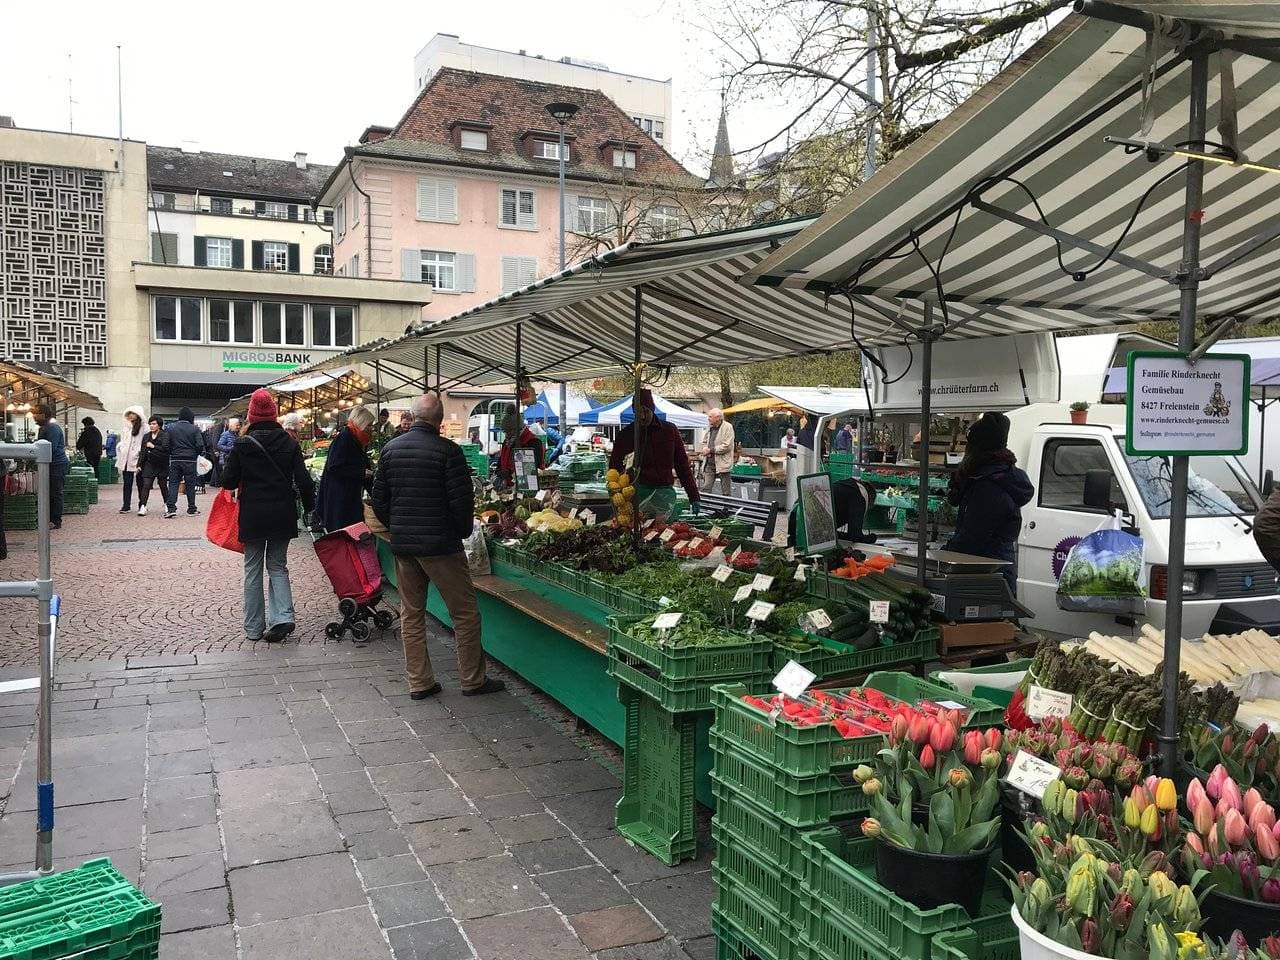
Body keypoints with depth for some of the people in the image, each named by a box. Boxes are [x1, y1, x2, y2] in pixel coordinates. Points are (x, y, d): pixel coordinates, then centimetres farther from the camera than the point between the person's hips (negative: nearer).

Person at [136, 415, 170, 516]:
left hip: (162, 465, -3)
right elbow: (142, 451, 13)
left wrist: (153, 446, -13)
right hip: (149, 464, 3)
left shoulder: (165, 436, -4)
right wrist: (139, 465, 8)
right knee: (146, 485, -7)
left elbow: (165, 448, -19)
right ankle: (143, 506, -11)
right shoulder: (146, 436, 12)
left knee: (163, 485, 7)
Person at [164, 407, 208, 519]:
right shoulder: (194, 429, -5)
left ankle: (171, 508, -7)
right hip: (190, 460, -2)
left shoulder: (170, 428, 2)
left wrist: (171, 453, 16)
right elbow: (200, 446, -9)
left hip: (175, 459, 2)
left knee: (173, 483, 5)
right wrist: (201, 452, 11)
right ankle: (191, 509, 12)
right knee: (190, 484, 6)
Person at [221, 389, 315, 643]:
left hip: (253, 516, -2)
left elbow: (228, 481, -6)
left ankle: (254, 628, 14)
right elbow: (304, 481, -4)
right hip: (283, 515, 2)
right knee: (278, 567, 14)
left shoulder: (242, 444, -8)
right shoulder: (290, 444, -3)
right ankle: (282, 616, -5)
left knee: (253, 570, 10)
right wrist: (309, 506, 10)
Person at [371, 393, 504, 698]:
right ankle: (472, 680, 13)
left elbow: (378, 499, 8)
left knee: (411, 615, 13)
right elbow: (462, 500, -14)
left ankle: (419, 683, 18)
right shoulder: (447, 450, -13)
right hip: (440, 545, -6)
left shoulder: (391, 447, 4)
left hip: (402, 544, 6)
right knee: (465, 613, 6)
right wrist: (463, 532, 3)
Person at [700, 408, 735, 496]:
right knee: (706, 489, 3)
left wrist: (710, 450, -15)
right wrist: (705, 449, 1)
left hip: (722, 465, -6)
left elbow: (727, 446, -17)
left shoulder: (727, 427, -9)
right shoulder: (710, 428, 14)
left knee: (725, 493, 3)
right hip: (709, 464, 6)